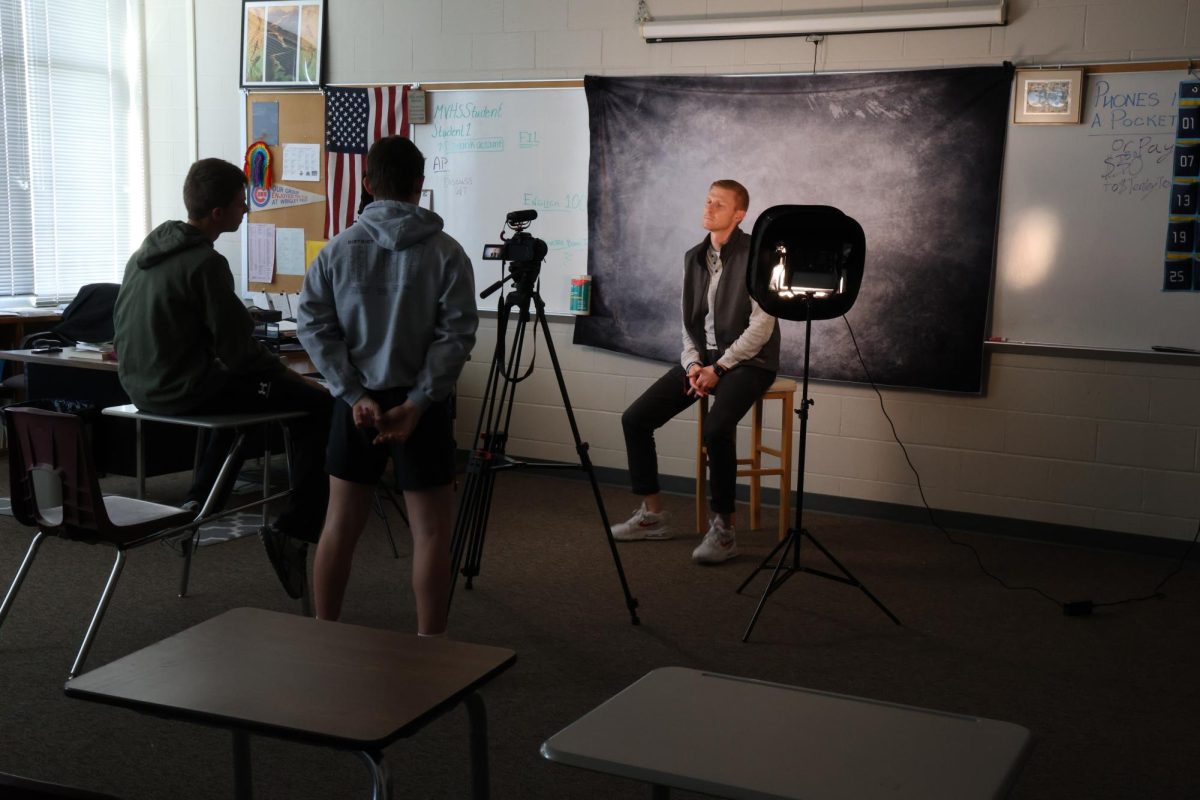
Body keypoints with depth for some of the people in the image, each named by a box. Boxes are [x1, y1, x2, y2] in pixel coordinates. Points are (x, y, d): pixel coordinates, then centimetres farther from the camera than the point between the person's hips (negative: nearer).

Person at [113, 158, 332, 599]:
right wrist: (290, 375, -2)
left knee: (245, 386, 35)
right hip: (183, 390, -9)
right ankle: (294, 528, -9)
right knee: (320, 406, -5)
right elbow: (238, 349, -18)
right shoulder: (206, 263, -18)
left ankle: (199, 503, 33)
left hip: (141, 385, 9)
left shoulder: (148, 248, 9)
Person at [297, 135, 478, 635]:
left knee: (341, 524, 14)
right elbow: (456, 335, -13)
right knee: (431, 531, 4)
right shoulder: (446, 252, -6)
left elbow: (312, 324, -3)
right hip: (421, 405, -3)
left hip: (356, 402, 3)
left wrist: (354, 394, -6)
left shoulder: (338, 248, 1)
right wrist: (417, 402, -12)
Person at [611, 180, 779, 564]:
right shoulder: (694, 257, 10)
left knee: (716, 429, -33)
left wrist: (719, 368, -17)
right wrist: (692, 363, -4)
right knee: (634, 418, -5)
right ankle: (652, 515, 8)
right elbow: (689, 319, 14)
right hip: (703, 359, 7)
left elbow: (762, 324, -15)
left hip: (747, 360, -7)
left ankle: (723, 528, -17)